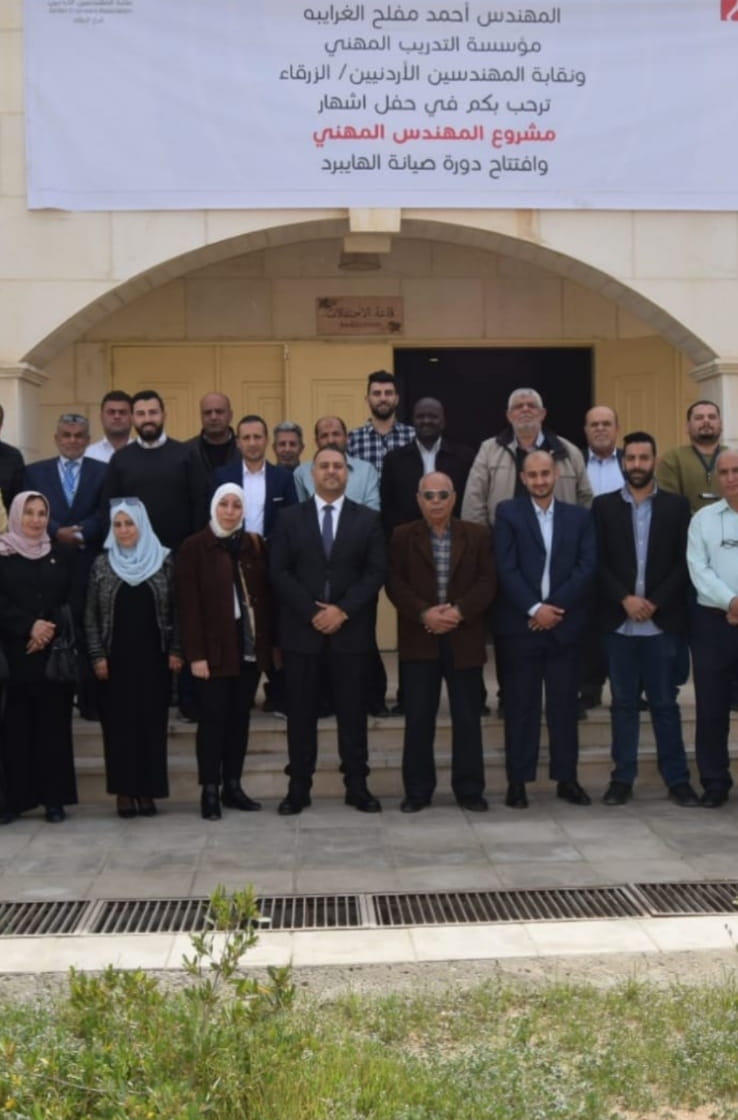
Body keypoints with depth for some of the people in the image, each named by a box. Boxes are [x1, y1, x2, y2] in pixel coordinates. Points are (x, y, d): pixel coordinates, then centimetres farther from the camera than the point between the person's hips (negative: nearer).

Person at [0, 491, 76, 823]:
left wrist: (51, 629, -9)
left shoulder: (60, 554, 12)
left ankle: (54, 798, 6)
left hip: (55, 653, 2)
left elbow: (71, 601, 7)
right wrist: (28, 627, -15)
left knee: (53, 725, 2)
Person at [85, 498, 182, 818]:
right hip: (116, 658, 1)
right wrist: (97, 656, -3)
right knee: (119, 722, 2)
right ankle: (124, 790, 9)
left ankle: (147, 790, 9)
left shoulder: (163, 561, 1)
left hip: (154, 656, 0)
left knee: (152, 722, 1)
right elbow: (91, 615, 4)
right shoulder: (102, 564, 3)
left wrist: (175, 650, -4)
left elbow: (175, 609, 3)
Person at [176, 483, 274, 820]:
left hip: (250, 648, 4)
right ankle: (210, 791, 5)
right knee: (213, 719, -1)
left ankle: (233, 786, 18)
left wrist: (271, 643, 4)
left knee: (240, 718, 9)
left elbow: (264, 596, 9)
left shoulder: (254, 545, 9)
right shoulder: (194, 547, -5)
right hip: (214, 650, -4)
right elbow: (187, 604, -10)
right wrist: (195, 653, -15)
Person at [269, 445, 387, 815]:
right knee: (301, 712, 4)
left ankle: (357, 786, 12)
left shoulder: (367, 520, 7)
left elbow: (376, 572, -1)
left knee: (352, 711, 4)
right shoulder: (290, 519, 7)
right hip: (301, 629, 0)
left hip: (350, 630, 0)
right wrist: (312, 611, -11)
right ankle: (298, 788, 10)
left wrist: (343, 610, -12)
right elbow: (279, 572, -1)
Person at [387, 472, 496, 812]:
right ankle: (417, 790, 12)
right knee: (418, 718, 2)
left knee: (467, 717, 4)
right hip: (419, 639, 0)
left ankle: (469, 789, 13)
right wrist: (424, 613, -16)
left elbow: (487, 582, -1)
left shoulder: (477, 536, 6)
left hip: (464, 638, 1)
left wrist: (459, 610, -15)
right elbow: (395, 583, -2)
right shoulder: (402, 536, 5)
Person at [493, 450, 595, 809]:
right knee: (520, 705, 2)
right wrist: (534, 608, -15)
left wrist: (554, 606, -11)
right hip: (520, 623, -2)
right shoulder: (507, 513, 3)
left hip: (564, 623, 2)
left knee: (564, 704, 6)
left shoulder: (580, 516, 9)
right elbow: (506, 568, -6)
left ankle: (566, 779, 15)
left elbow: (587, 567, -1)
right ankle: (517, 781, 8)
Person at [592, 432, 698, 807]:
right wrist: (626, 599, -13)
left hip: (662, 621, -1)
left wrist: (655, 603, -11)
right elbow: (597, 562, -1)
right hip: (618, 621, 1)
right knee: (623, 702, 6)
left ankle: (677, 779, 10)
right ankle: (622, 778, 12)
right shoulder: (604, 506, 5)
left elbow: (683, 563, 0)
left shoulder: (676, 506, 5)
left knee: (665, 702, 3)